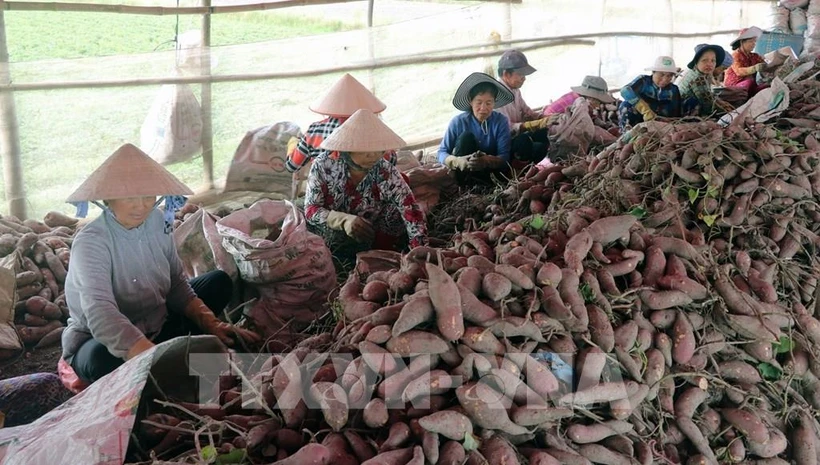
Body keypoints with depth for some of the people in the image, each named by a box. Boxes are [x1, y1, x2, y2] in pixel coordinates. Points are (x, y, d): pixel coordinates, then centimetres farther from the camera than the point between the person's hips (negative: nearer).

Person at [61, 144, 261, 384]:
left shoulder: (157, 221, -8)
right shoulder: (90, 243, -28)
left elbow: (177, 285, -1)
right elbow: (101, 317, -44)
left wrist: (211, 324, -18)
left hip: (156, 327, 6)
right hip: (96, 340, -6)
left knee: (219, 282, 8)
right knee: (102, 358, -41)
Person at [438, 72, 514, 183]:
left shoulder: (501, 121, -9)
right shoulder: (458, 121, -9)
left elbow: (505, 157, -17)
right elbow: (442, 153, -9)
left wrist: (487, 161, -42)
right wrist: (457, 161, -34)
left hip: (489, 171, 0)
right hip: (462, 173, 1)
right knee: (466, 136, -23)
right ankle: (459, 185, -23)